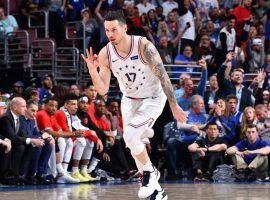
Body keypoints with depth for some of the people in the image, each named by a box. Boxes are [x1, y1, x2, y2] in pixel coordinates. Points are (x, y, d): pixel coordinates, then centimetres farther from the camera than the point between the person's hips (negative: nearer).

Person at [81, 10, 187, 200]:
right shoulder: (105, 54, -14)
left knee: (130, 136, -26)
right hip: (129, 100, 6)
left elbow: (163, 76, -20)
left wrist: (174, 106, -18)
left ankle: (150, 172, 0)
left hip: (152, 99, -6)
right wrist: (92, 70, -28)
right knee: (134, 146, 11)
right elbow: (103, 90, -10)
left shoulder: (144, 46, -27)